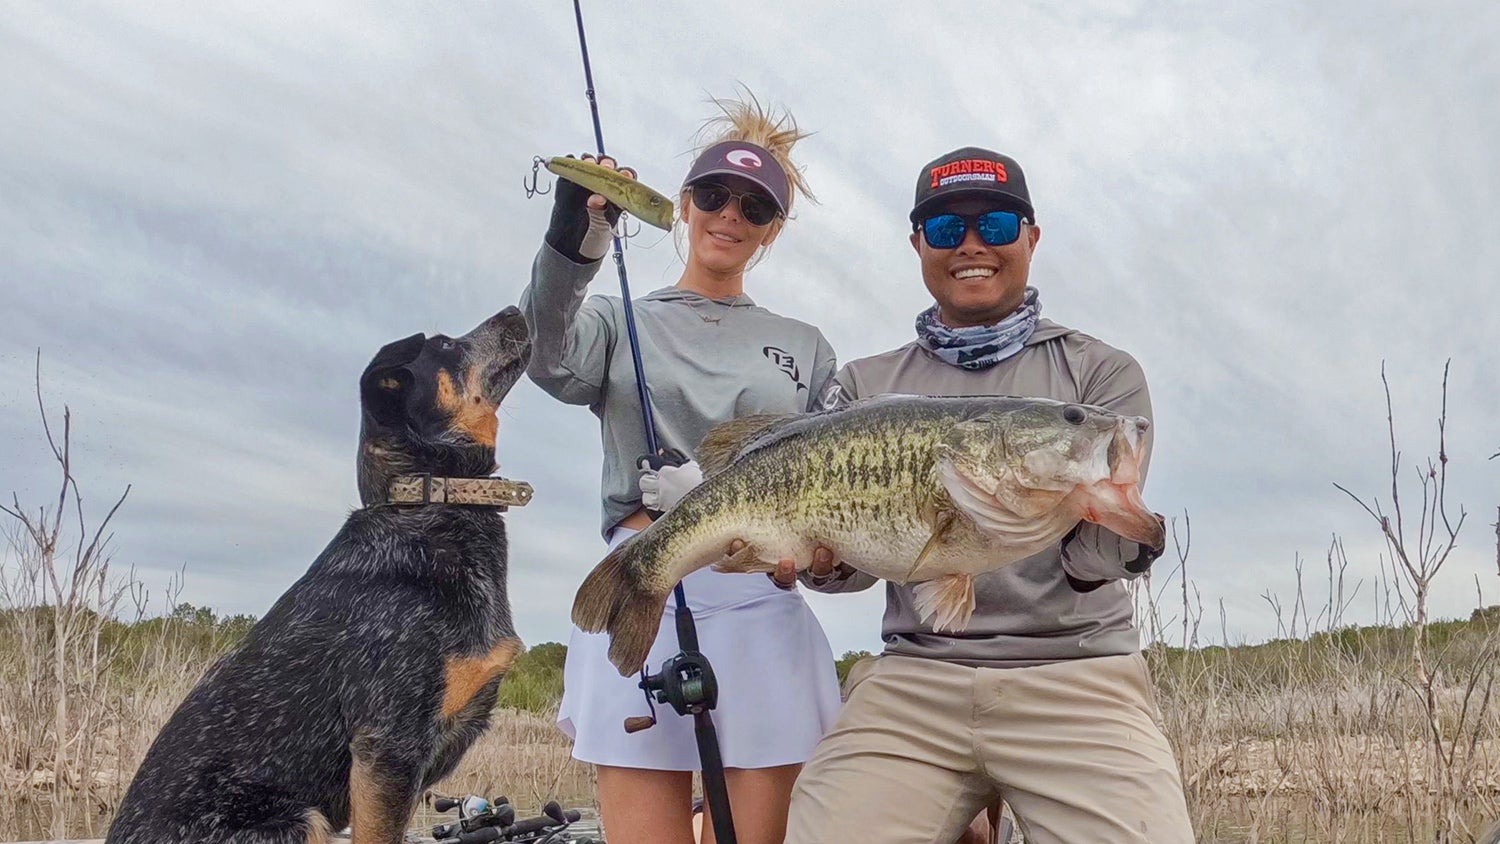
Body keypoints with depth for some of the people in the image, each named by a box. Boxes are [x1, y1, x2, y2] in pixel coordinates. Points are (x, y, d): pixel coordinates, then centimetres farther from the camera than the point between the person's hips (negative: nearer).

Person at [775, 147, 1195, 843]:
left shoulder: (1101, 371, 7)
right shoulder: (864, 386, 13)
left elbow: (1093, 563, -3)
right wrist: (820, 558, -13)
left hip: (1077, 671, -1)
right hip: (913, 679, 1)